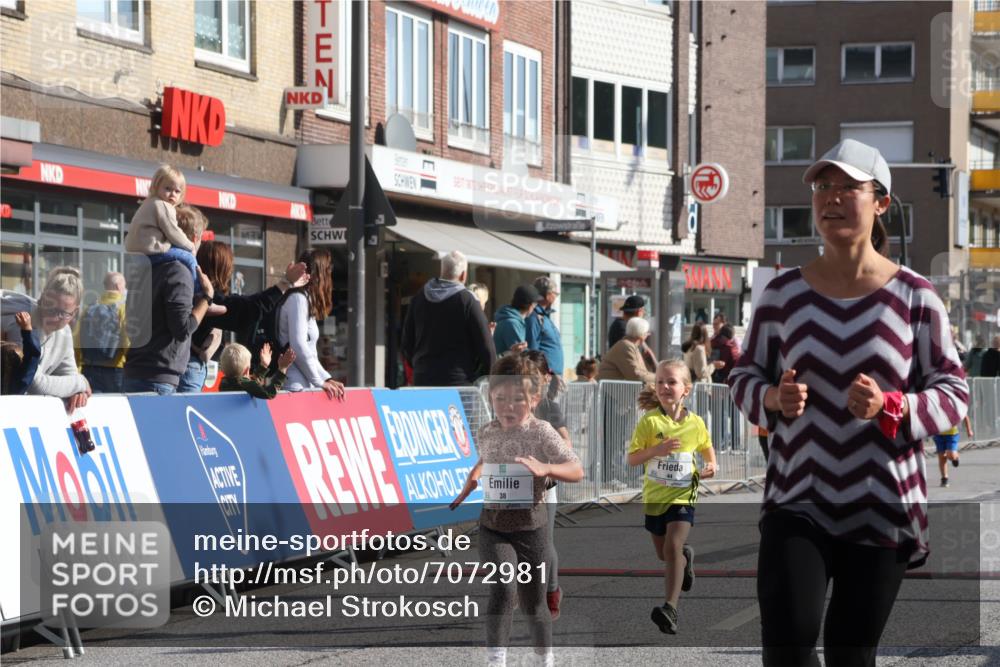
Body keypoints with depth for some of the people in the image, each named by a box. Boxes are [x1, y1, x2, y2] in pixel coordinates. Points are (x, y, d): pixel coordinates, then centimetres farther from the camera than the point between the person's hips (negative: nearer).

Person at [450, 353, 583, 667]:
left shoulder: (541, 432, -12)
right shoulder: (487, 433, 2)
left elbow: (577, 471, -18)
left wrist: (545, 468, -34)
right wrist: (468, 488, 14)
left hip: (529, 525, -2)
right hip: (493, 525, 2)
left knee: (532, 600, 11)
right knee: (502, 588, -21)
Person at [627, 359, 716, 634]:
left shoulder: (696, 423, -4)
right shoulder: (649, 421, -9)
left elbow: (707, 447, 16)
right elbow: (632, 459, -9)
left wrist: (711, 465, -4)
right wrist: (656, 450, -25)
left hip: (683, 496, -2)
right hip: (655, 496, 2)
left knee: (673, 545, -21)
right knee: (664, 553, 18)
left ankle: (671, 609, -25)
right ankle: (685, 557, 55)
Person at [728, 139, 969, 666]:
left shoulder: (914, 297, -3)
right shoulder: (783, 293, 2)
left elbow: (953, 395, -2)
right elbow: (743, 377, 10)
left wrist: (890, 407, -22)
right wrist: (775, 399, -13)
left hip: (883, 509, 0)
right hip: (797, 500, 1)